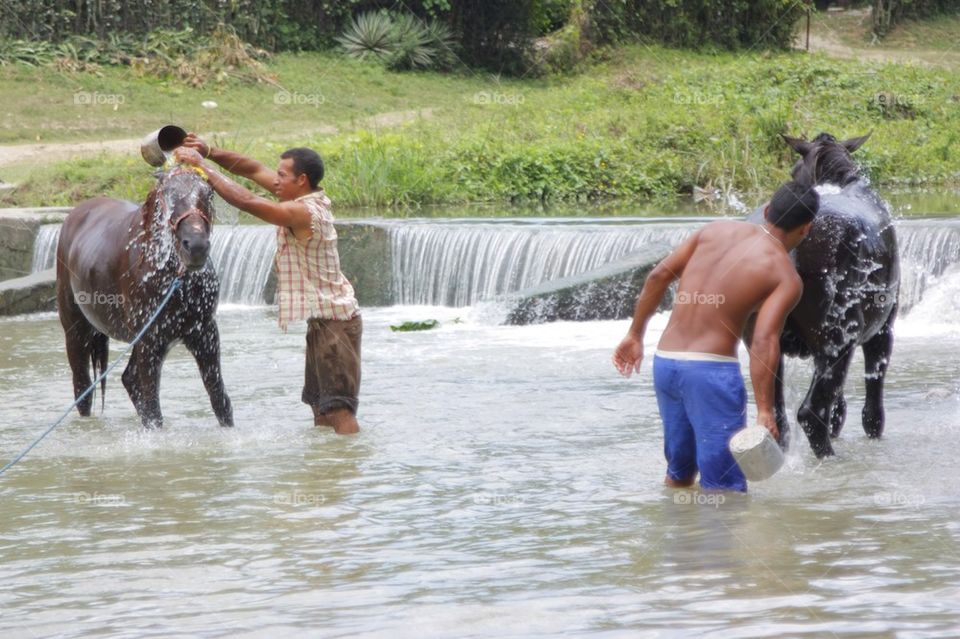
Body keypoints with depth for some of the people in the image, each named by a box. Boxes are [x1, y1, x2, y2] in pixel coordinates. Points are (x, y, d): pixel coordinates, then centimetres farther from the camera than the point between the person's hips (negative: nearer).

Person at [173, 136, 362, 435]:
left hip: (332, 320, -11)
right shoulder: (310, 199, 8)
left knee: (338, 409, -14)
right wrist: (209, 151, 1)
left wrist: (203, 166, -19)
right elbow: (254, 170, 10)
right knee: (320, 405, 18)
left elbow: (246, 201, -27)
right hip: (324, 319, 11)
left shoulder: (302, 213, -21)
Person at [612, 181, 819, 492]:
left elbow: (659, 275, 9)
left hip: (664, 361, 7)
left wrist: (635, 334, 18)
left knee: (679, 472, 24)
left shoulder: (717, 230, 11)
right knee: (725, 486, -6)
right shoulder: (787, 278, -5)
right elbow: (764, 341, -19)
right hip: (711, 370, -7)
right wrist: (765, 411, -22)